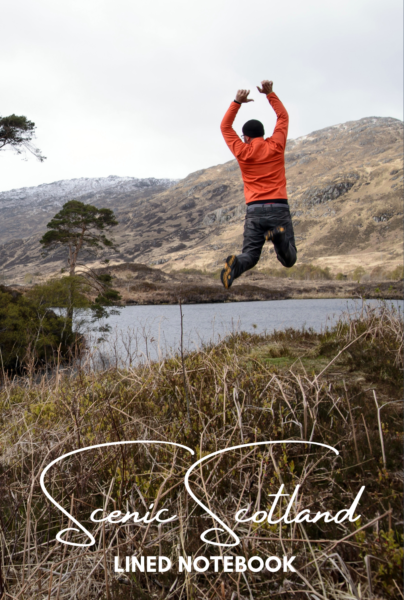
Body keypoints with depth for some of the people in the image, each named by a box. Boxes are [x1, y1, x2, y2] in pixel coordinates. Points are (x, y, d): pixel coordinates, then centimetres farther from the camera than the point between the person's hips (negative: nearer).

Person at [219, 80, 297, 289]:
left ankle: (235, 263, -31)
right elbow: (283, 117, 24)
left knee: (250, 255, 5)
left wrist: (237, 102, 20)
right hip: (279, 208, 0)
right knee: (289, 260, 5)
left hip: (255, 210, 0)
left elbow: (225, 127, 21)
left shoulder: (242, 152, 5)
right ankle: (280, 236, -29)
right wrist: (270, 94, 26)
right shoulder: (276, 146, 7)